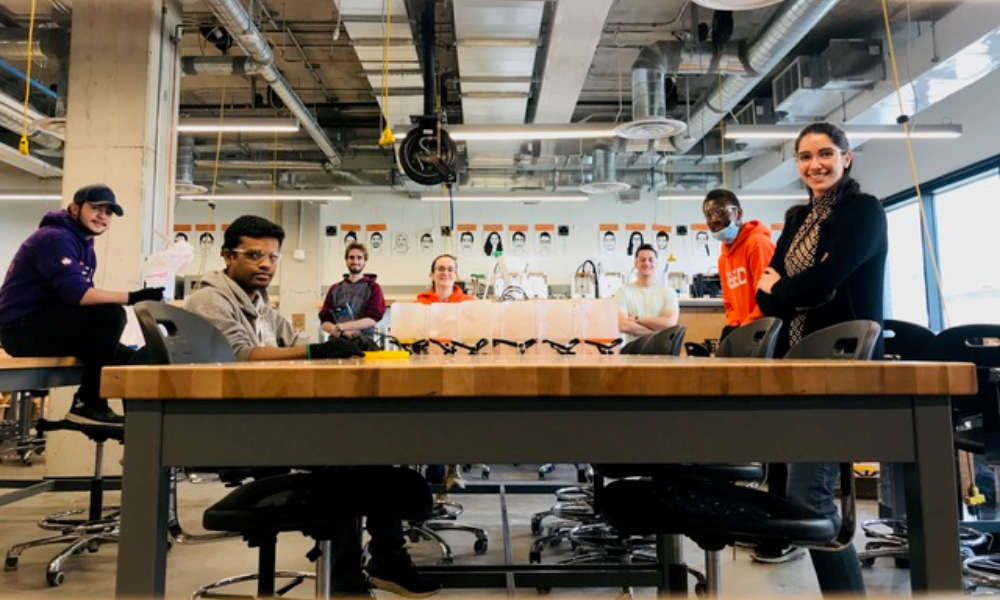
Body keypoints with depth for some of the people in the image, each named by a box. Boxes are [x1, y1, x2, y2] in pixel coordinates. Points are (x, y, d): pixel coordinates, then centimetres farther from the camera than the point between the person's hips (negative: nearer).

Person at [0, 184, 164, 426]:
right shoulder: (55, 238, -15)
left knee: (129, 359, 4)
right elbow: (76, 294, -29)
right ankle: (87, 404, -20)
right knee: (110, 314, -28)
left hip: (45, 328, 10)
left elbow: (83, 297, 10)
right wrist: (132, 297, -32)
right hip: (23, 328, -10)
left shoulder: (84, 246, 16)